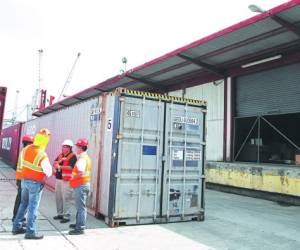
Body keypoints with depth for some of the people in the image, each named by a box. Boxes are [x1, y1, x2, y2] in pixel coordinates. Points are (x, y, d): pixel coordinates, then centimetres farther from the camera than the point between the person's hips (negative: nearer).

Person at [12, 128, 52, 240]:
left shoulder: (26, 149, -4)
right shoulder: (42, 155, -25)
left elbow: (22, 163, 9)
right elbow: (49, 172, -17)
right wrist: (45, 177, 4)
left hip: (24, 180, 7)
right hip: (36, 183, -7)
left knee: (23, 204, 21)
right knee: (33, 207, 2)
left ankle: (16, 227, 29)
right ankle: (30, 232, 9)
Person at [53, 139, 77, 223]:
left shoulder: (72, 156, -9)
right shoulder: (60, 155, 14)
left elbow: (70, 167, -20)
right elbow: (54, 164, 8)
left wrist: (60, 167, -17)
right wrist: (60, 161, -10)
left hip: (66, 181, -8)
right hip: (58, 179, 8)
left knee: (65, 198, -8)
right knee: (58, 198, 15)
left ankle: (66, 216, 0)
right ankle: (60, 214, 28)